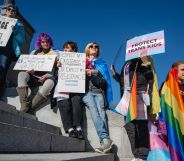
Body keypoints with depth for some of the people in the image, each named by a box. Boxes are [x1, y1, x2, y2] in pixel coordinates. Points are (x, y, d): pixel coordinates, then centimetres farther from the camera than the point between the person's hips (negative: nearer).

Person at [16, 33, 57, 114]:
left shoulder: (54, 54, 11)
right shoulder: (34, 52, 19)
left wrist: (46, 76, -20)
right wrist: (29, 70, -12)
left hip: (47, 77, -3)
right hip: (34, 77, 3)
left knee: (50, 82, -38)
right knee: (22, 74, -28)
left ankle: (31, 109, -36)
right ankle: (25, 106, -36)